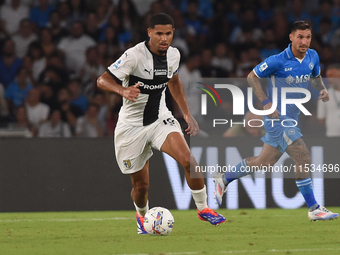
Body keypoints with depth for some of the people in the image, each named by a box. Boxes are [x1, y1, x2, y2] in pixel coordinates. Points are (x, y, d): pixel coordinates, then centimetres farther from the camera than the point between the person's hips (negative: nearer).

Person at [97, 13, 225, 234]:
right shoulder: (135, 55, -21)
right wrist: (124, 91, -45)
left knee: (188, 161, -22)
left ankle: (203, 208, -3)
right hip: (132, 125, -3)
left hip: (161, 119, 3)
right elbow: (102, 80, -24)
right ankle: (142, 215, 37)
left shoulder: (173, 54, -2)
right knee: (141, 185, 3)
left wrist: (188, 114, 16)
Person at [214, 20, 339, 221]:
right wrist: (266, 102, -17)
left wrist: (323, 89, 0)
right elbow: (252, 77, -8)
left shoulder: (313, 56, 2)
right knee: (304, 158, -14)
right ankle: (314, 209, -6)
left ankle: (224, 179, 34)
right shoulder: (278, 61, -18)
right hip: (278, 117, -8)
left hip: (292, 118, 8)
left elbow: (315, 76, 22)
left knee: (265, 161, 15)